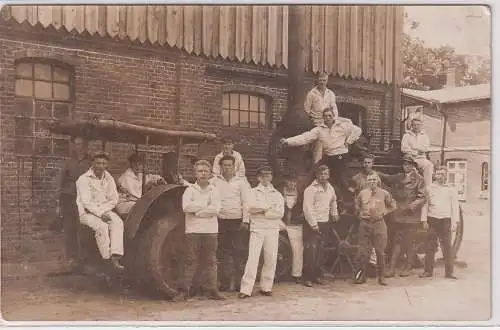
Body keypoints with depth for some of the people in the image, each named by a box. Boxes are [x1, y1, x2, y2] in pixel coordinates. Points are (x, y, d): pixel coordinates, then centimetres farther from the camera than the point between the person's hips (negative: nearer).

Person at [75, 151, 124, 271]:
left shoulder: (108, 179, 8)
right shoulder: (84, 179, -9)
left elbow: (114, 199, 5)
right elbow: (86, 202, -16)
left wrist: (102, 210, -10)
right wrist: (99, 214, -23)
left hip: (105, 210, 4)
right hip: (87, 213, -4)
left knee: (118, 222, -26)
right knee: (102, 226, -33)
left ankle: (115, 257, -36)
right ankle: (108, 258, -26)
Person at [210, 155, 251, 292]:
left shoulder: (241, 182, 7)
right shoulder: (214, 182, 9)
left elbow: (246, 202, 2)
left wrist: (245, 221, -5)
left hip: (237, 221, -1)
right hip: (220, 221, 1)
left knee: (239, 253, -1)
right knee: (223, 254, 5)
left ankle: (239, 283, 6)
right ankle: (224, 282, 13)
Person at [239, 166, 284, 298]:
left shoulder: (277, 194, 13)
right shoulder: (253, 192, 9)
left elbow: (280, 213, -1)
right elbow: (250, 208, -8)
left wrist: (263, 211, -7)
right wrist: (269, 208, -7)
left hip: (272, 229, 3)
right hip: (257, 229, -2)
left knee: (271, 259, 3)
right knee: (252, 258, -9)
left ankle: (266, 287, 14)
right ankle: (246, 289, -9)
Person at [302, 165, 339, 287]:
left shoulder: (330, 188, 11)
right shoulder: (310, 189, -10)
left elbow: (333, 201, 33)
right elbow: (307, 208, -14)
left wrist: (334, 213, 24)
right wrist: (313, 224, -16)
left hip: (325, 223, 6)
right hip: (313, 224, -6)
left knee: (320, 251, 10)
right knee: (311, 252, -8)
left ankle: (317, 275, 19)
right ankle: (307, 278, -2)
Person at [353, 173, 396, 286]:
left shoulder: (384, 193, 4)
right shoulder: (362, 193, 6)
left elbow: (392, 206, 15)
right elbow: (357, 207, 20)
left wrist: (383, 212, 3)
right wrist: (361, 215, 6)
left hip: (379, 224, -1)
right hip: (365, 224, 1)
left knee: (380, 252, 2)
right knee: (362, 251, -1)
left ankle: (382, 277, 11)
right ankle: (360, 276, 8)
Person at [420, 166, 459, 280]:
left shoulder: (451, 189, 8)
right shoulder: (430, 188, 8)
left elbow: (455, 206, 7)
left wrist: (454, 222, -1)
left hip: (445, 220, 0)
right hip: (432, 219, 0)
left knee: (447, 247, -1)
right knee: (430, 247, 2)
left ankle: (449, 272, 4)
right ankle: (428, 271, 9)